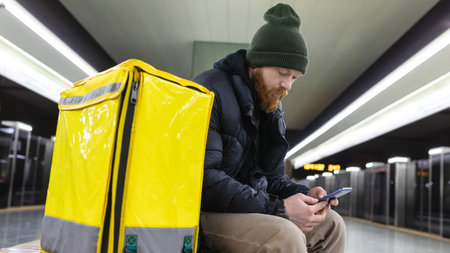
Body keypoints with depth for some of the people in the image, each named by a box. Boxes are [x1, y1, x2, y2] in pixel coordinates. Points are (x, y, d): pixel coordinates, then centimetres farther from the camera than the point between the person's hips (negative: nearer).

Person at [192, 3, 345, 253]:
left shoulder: (272, 108, 12)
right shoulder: (211, 92, -15)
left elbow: (272, 176, 16)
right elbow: (203, 178, -25)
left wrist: (302, 194, -6)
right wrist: (278, 208, -26)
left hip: (250, 208, 9)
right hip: (203, 212, -8)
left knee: (331, 225, 3)